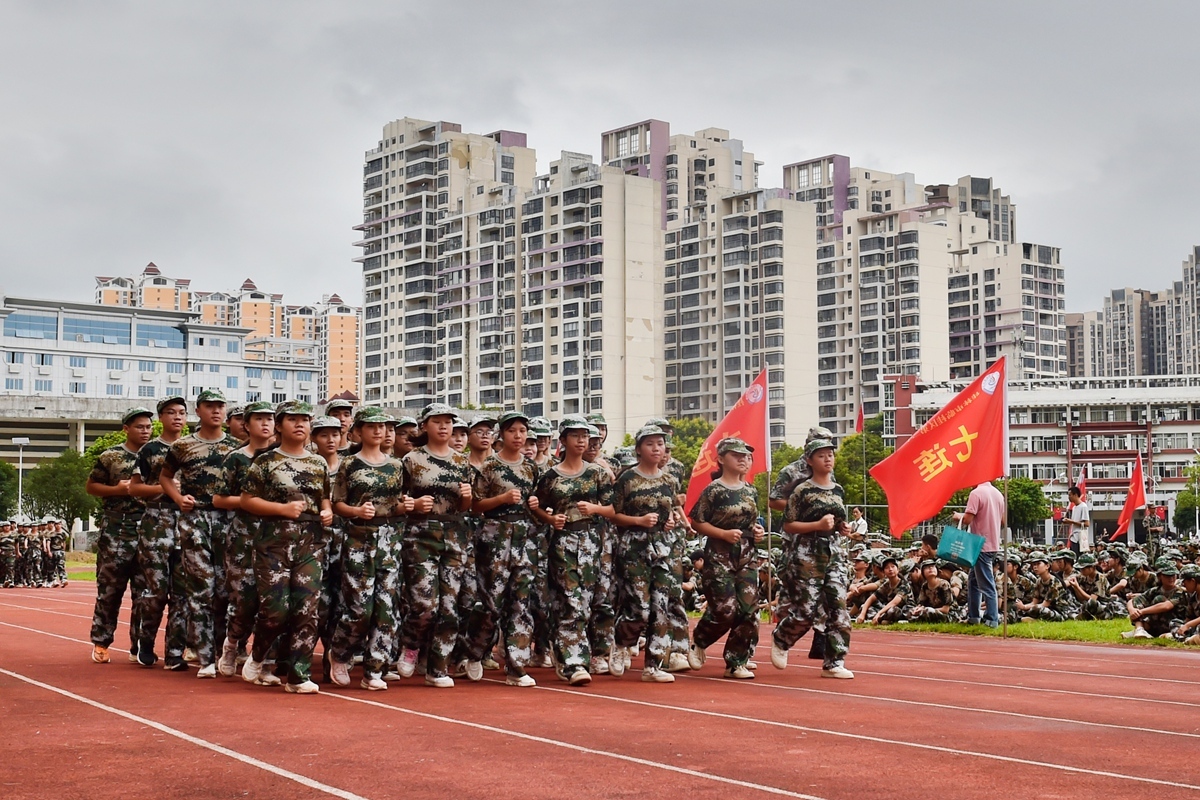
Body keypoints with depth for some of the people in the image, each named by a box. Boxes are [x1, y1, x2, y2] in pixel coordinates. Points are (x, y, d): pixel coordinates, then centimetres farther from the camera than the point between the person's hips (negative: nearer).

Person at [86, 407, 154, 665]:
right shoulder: (110, 456, 1)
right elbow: (91, 486, 4)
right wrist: (117, 490, -12)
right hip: (116, 531, -3)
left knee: (145, 592, 4)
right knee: (109, 590, 0)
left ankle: (139, 646, 11)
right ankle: (100, 643, 10)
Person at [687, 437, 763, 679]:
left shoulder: (751, 491, 12)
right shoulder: (713, 490, -7)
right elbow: (697, 522, -8)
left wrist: (758, 532, 3)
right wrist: (724, 534, -18)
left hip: (747, 556, 6)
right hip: (719, 556, -6)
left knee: (749, 609, -3)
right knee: (725, 610, -10)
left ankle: (736, 663, 6)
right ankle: (698, 642, 19)